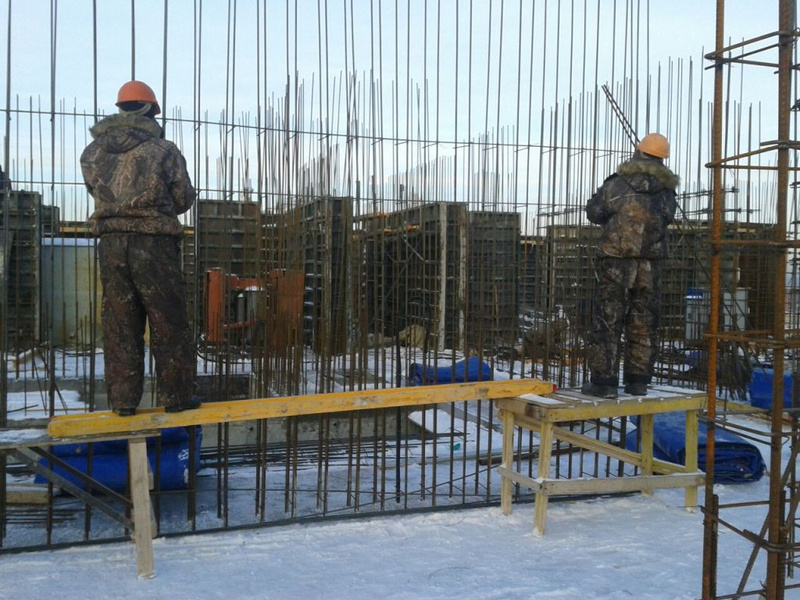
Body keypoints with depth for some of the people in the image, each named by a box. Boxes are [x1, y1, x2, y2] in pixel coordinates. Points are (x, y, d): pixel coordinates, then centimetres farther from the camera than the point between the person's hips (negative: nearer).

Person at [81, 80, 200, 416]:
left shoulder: (93, 153, 7)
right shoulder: (163, 151, -4)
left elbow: (97, 191, 7)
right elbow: (184, 199, 2)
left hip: (111, 243, 4)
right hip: (154, 243, -3)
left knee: (119, 324, 10)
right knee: (168, 322, 6)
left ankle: (123, 400, 12)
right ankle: (175, 396, 10)